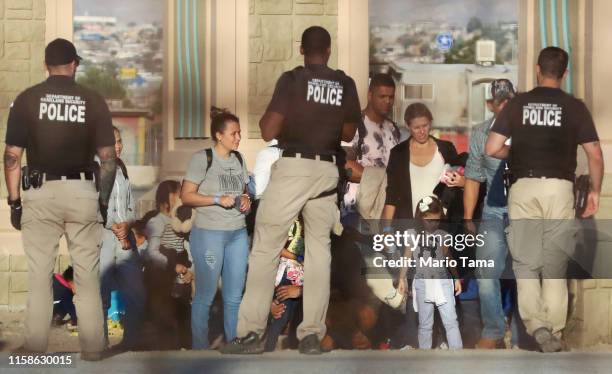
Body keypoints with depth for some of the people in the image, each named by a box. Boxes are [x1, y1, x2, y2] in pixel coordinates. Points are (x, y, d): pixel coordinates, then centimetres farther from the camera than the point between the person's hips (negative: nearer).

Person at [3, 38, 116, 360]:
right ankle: (92, 352, 9)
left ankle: (35, 352, 7)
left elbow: (12, 155, -3)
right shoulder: (93, 101, 2)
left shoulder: (27, 99, -1)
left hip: (40, 193, -1)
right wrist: (104, 201, 9)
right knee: (87, 278, 7)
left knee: (39, 277, 5)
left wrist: (14, 201, 3)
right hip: (82, 193, 1)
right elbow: (108, 158, 1)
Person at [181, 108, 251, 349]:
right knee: (205, 296, 1)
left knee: (234, 296, 9)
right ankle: (200, 348, 10)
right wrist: (218, 200, -19)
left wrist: (246, 200, 1)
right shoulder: (203, 158, -8)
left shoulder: (239, 159, 11)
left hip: (238, 234, 6)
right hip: (209, 234, -6)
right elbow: (186, 196, -10)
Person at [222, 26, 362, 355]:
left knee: (265, 248, 1)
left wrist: (265, 117, 14)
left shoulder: (292, 79, -5)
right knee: (319, 250, 8)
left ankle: (251, 332, -2)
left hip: (292, 167, -3)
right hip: (327, 170, 4)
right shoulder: (345, 85, 6)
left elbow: (268, 132, -7)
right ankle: (311, 334, 3)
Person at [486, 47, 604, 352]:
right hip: (559, 188, 0)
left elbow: (492, 149, -3)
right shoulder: (574, 107, 1)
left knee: (525, 261, 7)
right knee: (556, 263, 9)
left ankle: (535, 323, -10)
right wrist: (595, 191, 12)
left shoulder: (517, 104, 2)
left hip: (523, 187, 0)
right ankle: (555, 332, 6)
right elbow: (595, 156, -1)